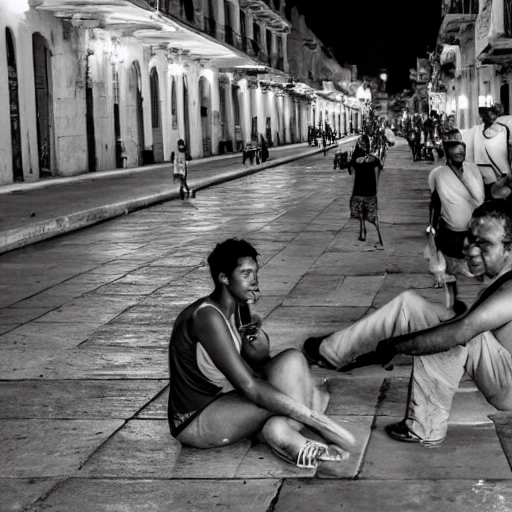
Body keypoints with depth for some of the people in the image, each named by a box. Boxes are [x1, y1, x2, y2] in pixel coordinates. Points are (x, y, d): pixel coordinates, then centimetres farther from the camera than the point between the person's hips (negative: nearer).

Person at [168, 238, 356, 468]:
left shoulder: (239, 309, 4)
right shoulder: (207, 317, -24)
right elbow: (249, 387, -29)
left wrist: (256, 337, -18)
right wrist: (315, 419, -29)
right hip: (195, 422, -9)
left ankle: (282, 433, -16)